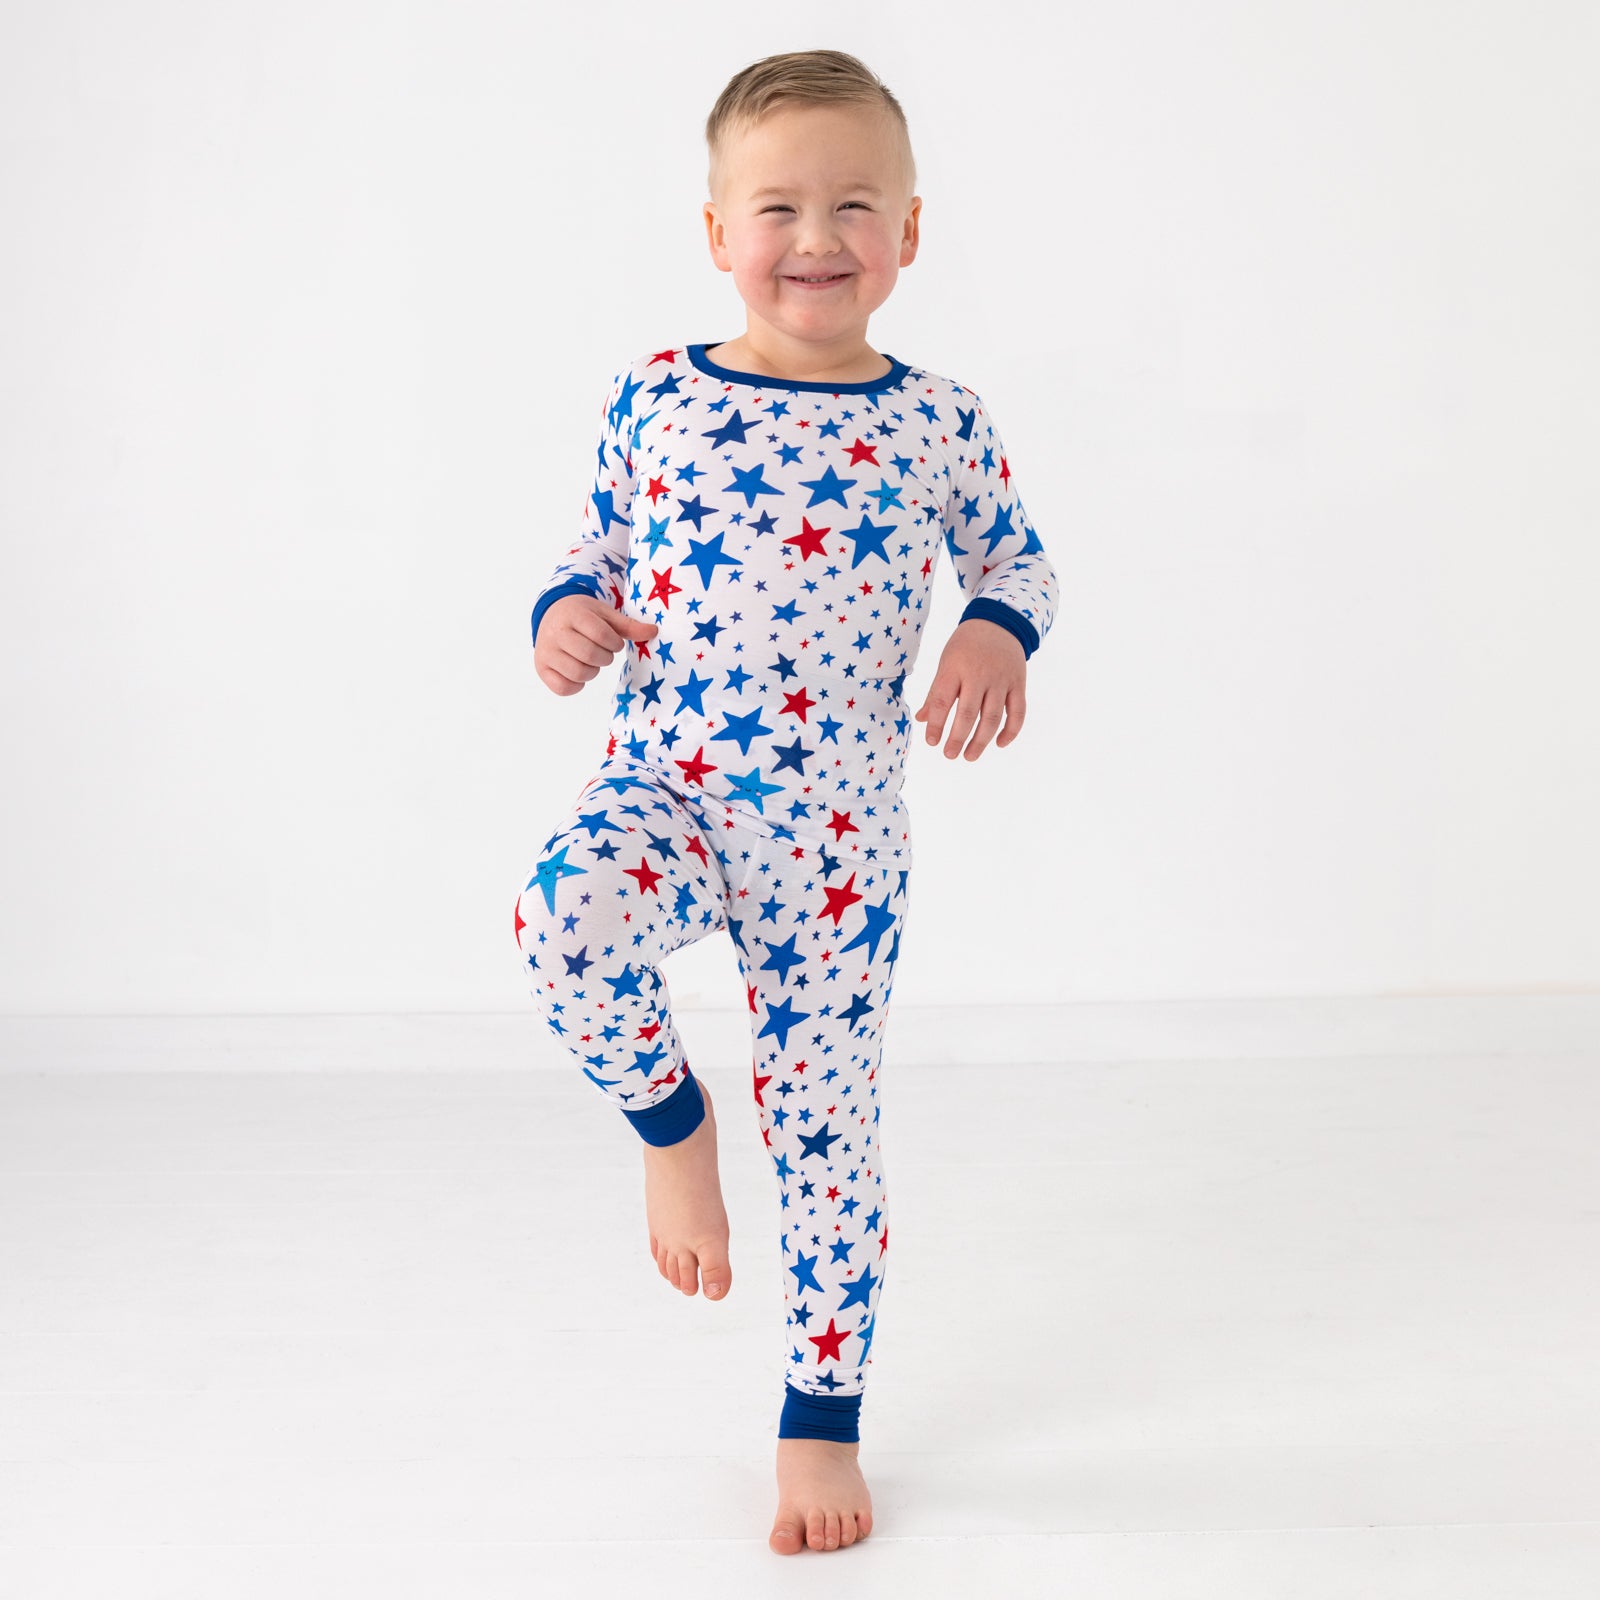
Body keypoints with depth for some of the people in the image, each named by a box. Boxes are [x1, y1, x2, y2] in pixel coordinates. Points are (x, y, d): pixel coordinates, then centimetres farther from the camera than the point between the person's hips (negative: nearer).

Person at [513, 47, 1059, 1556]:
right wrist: (568, 613, -6)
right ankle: (670, 1121, 0)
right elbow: (602, 544, 15)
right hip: (664, 785, 0)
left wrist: (997, 636, -6)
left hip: (837, 827, 0)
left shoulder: (936, 421, 0)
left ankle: (821, 1423, 25)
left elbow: (1013, 554, 15)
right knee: (564, 918, -33)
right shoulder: (652, 397, 2)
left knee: (824, 1117, 5)